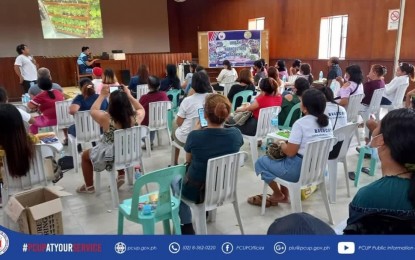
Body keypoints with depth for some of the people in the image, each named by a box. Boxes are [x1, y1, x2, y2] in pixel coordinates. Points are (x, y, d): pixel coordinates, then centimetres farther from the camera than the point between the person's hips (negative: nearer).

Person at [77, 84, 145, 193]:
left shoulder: (107, 119, -26)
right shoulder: (136, 117, -18)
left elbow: (93, 110, -5)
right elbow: (141, 109, 6)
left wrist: (102, 95, 1)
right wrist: (129, 96, 3)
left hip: (111, 157, -3)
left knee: (85, 155, 25)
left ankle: (89, 186, 35)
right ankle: (121, 176, 37)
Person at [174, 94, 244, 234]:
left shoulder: (194, 136, -25)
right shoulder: (236, 134, -17)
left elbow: (188, 160, -4)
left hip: (197, 191, -3)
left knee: (175, 178, 28)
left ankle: (186, 225, 28)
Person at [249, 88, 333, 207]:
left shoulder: (301, 123, -21)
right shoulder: (327, 122, 2)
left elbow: (290, 152, -20)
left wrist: (282, 144, 1)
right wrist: (288, 143, 13)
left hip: (300, 169, -8)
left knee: (261, 162, 9)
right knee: (282, 159, 30)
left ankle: (278, 195, 23)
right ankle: (284, 194, 30)